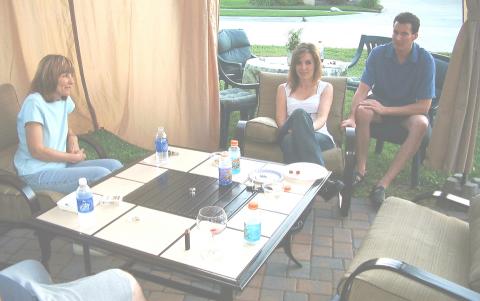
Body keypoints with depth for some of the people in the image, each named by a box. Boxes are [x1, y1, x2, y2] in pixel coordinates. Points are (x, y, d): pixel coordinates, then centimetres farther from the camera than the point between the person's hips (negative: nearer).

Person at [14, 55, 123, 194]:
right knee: (102, 175, -21)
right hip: (38, 172, -8)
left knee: (115, 166, -4)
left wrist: (73, 138, 2)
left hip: (61, 164, 8)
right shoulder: (34, 103, -18)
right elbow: (36, 151, -19)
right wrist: (73, 157, -10)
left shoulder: (65, 100, 5)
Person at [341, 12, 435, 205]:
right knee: (362, 111, -33)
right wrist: (352, 116, -35)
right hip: (379, 104, 1)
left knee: (421, 123, -35)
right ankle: (361, 169, -22)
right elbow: (362, 89, -16)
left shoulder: (425, 60, -16)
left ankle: (384, 183, -37)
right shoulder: (379, 53, -11)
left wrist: (385, 110, -27)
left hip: (408, 110, -1)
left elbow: (424, 106, -18)